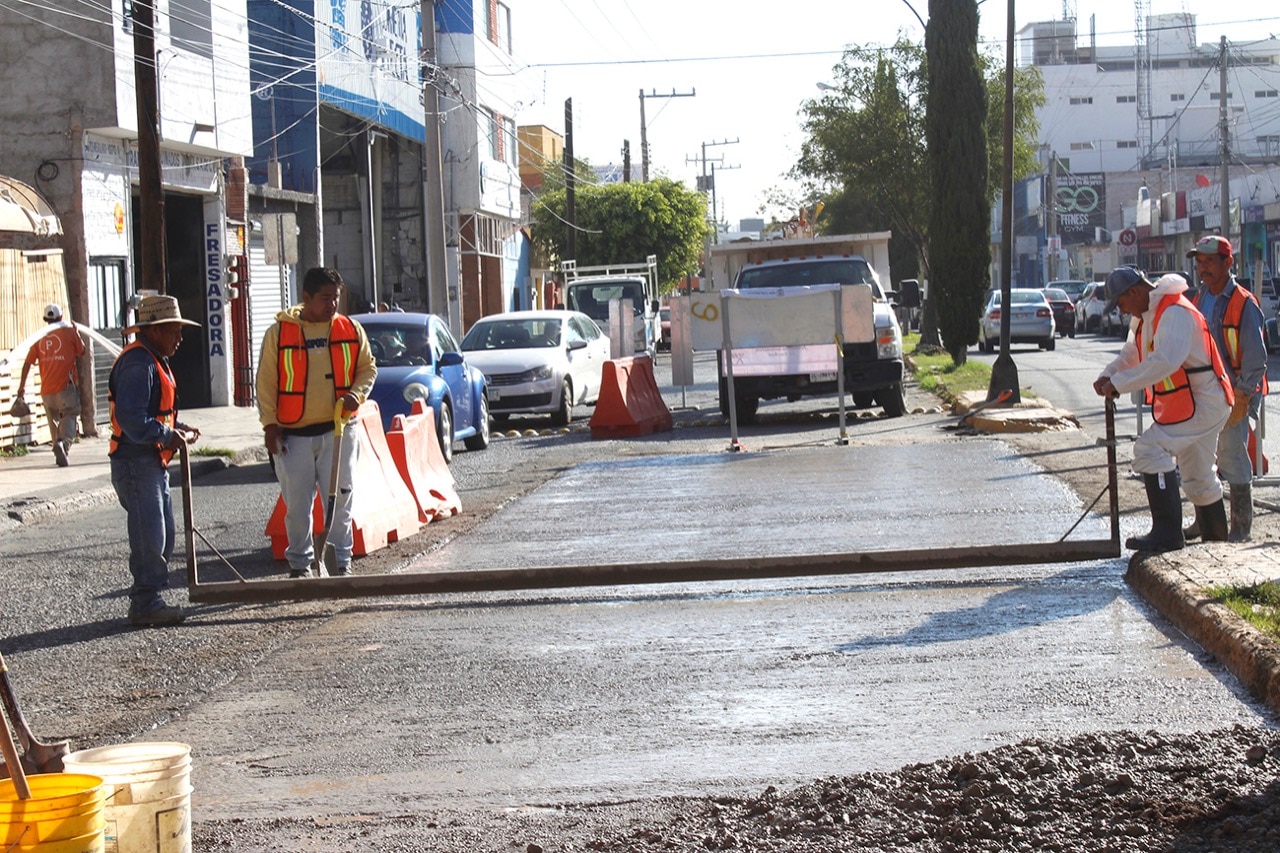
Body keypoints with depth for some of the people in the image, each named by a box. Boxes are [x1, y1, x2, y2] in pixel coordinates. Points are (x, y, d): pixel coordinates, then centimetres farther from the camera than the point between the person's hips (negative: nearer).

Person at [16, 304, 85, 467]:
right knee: (68, 419, -7)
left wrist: (21, 387, 8)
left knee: (54, 421, 17)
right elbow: (81, 351, 10)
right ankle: (63, 443, -35)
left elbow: (27, 363, 4)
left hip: (46, 390, 3)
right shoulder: (69, 331, -1)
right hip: (65, 386, -3)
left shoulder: (40, 337, 7)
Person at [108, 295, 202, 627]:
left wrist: (178, 429, 10)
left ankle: (148, 600, 21)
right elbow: (132, 419, -25)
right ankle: (146, 605, -5)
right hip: (136, 463, -11)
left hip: (153, 463, 11)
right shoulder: (137, 363, -17)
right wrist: (168, 435, -21)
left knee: (163, 536, 14)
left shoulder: (155, 361, 18)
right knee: (149, 537, -10)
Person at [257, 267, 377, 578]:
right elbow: (266, 381, 0)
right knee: (297, 502, 4)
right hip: (293, 434, -1)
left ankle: (340, 561, 12)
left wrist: (356, 393, -6)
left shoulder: (351, 330, 5)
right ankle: (300, 564, 16)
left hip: (338, 430, 1)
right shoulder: (279, 332, -1)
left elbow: (368, 368, 14)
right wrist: (270, 424, -6)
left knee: (339, 498, 2)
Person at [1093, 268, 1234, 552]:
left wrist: (1119, 384, -32)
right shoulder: (1147, 315, 11)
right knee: (1198, 476, 19)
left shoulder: (1175, 312, -22)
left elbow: (1166, 361, -35)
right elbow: (1132, 353, 19)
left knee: (1149, 448, -22)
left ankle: (1167, 533, -22)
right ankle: (1215, 536, 34)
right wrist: (1108, 375, -2)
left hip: (1202, 402, -11)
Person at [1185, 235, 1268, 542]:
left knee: (1232, 457, -5)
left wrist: (1242, 398, -17)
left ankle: (1242, 526, 3)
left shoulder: (1244, 304, -11)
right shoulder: (1199, 301, 10)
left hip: (1234, 396, -7)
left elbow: (1256, 357, -13)